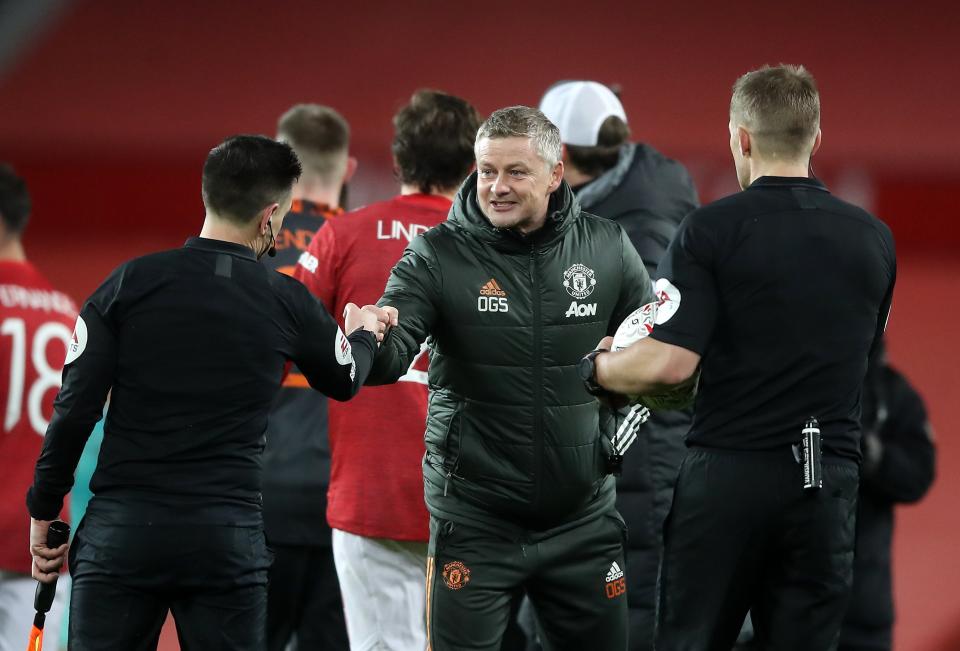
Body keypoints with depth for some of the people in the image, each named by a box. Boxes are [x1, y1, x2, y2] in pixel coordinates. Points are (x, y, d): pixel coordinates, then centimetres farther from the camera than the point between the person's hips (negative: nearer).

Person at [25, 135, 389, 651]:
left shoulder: (131, 283, -2)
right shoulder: (287, 303, 1)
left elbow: (74, 409, -4)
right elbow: (344, 381, 22)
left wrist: (43, 513, 6)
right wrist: (363, 336, 45)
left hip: (119, 531, 0)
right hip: (227, 540, 0)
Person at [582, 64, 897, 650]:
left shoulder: (712, 230, -9)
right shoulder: (874, 239, 6)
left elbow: (672, 364, -16)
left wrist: (596, 367, 3)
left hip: (730, 474, -3)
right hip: (829, 480, 3)